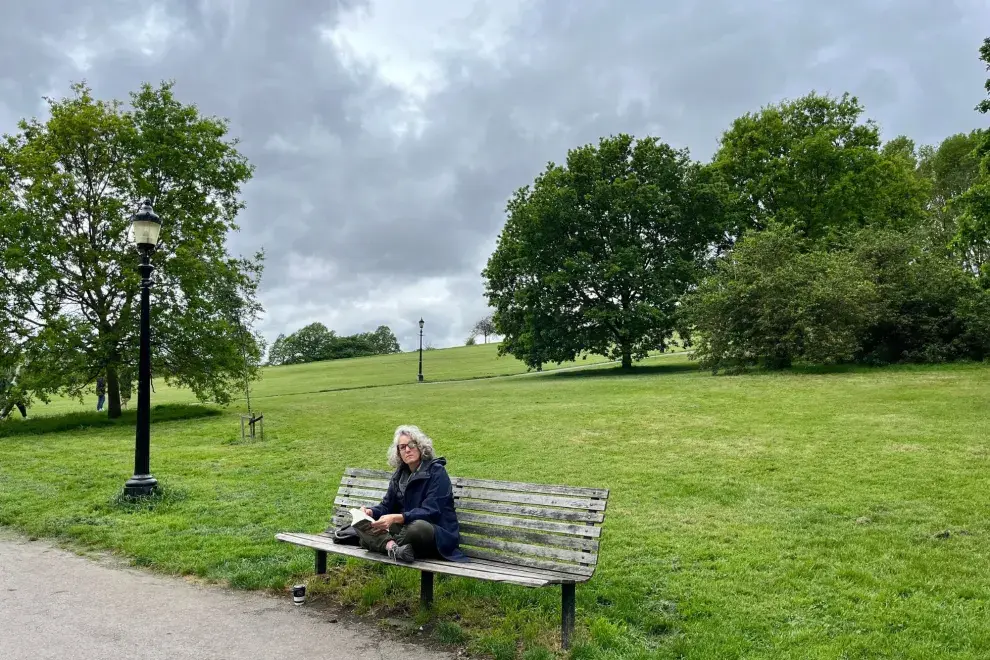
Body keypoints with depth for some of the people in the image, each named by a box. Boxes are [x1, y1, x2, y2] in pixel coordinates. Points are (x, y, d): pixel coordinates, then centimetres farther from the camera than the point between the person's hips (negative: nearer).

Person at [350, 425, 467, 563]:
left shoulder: (436, 472, -8)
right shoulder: (400, 474, 13)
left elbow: (430, 511, -18)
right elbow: (387, 505, 12)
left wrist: (396, 518, -31)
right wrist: (371, 512, -12)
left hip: (439, 535, -6)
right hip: (405, 528, 6)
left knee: (417, 526, -40)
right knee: (362, 523, -10)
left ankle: (386, 544, -13)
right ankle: (393, 546, -35)